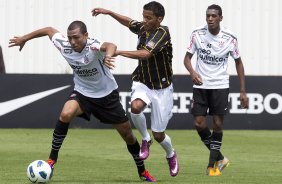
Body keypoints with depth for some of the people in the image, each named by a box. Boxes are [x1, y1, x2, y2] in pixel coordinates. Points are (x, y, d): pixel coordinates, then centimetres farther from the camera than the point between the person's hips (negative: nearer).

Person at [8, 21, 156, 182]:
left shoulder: (93, 46, -31)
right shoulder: (64, 45, -17)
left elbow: (110, 46, -54)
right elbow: (49, 30, 2)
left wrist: (108, 55, -78)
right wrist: (24, 39, 12)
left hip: (107, 94, -2)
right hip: (82, 92, 2)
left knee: (127, 134, 6)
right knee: (66, 114, -30)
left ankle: (142, 171, 30)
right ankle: (52, 159, -15)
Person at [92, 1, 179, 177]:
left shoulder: (162, 33, -22)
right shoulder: (142, 28, -4)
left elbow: (145, 54, -36)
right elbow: (129, 22, 20)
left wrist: (117, 52, -39)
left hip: (161, 88, -4)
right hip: (142, 83, 4)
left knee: (159, 135, 4)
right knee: (136, 107, -32)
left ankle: (171, 155, 39)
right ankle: (145, 139, -4)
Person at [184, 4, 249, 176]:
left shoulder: (230, 38, -7)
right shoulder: (197, 34, -5)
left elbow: (238, 62, 5)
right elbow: (187, 57, 0)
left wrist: (243, 91, 2)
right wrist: (192, 72, -23)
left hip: (220, 86, -1)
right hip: (200, 85, 1)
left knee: (217, 124, -4)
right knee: (199, 123, -6)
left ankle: (212, 165, 7)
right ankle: (220, 158, 13)